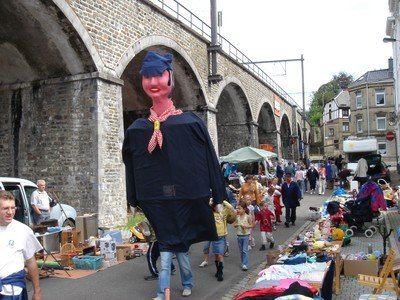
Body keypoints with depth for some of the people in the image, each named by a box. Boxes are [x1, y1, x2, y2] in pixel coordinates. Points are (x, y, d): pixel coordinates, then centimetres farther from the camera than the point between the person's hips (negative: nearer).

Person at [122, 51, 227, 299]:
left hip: (186, 197, -2)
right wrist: (134, 203, 16)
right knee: (168, 245, 9)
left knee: (168, 245, 7)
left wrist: (219, 198, 0)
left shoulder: (191, 123, -7)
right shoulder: (137, 129, 2)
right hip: (156, 200, 3)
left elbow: (210, 161, -2)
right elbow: (132, 168, 12)